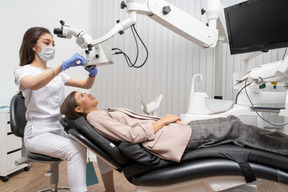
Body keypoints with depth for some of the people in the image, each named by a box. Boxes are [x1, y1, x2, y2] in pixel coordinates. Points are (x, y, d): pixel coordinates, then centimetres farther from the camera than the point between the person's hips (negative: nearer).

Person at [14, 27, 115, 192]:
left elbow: (86, 85, 10)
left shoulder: (57, 73, 15)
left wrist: (92, 74, -12)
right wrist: (64, 65, -39)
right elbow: (34, 85, -30)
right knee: (76, 149, -32)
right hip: (39, 133, -6)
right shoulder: (22, 71, -4)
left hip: (62, 128, 6)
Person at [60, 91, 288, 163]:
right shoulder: (95, 118, -5)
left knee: (231, 121, 6)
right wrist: (163, 121, -11)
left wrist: (167, 119, 7)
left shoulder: (106, 113, 22)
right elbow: (132, 134, -17)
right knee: (234, 128, -5)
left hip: (166, 129, 8)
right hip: (164, 137, -8)